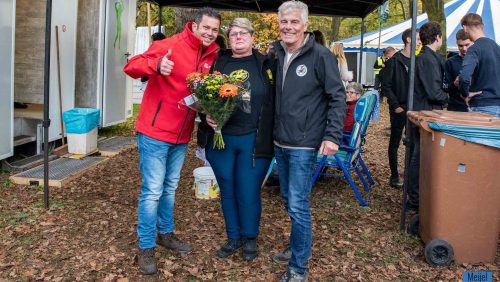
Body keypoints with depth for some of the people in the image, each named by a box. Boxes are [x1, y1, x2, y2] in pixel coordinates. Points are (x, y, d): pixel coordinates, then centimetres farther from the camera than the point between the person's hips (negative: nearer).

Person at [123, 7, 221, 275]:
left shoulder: (213, 56, 5)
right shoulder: (170, 45, -14)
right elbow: (131, 66, -20)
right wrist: (156, 65, -41)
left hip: (181, 136, 7)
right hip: (155, 132, -7)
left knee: (170, 188, 20)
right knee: (152, 191, -2)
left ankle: (165, 233, 37)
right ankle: (146, 248, 11)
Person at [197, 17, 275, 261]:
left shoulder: (265, 64, 2)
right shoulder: (218, 62, 8)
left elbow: (275, 100, -1)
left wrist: (269, 137, -9)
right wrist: (207, 115, -9)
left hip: (253, 140, -2)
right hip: (220, 138, 3)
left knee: (248, 192, 4)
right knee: (227, 191, 13)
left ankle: (250, 238, 28)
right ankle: (233, 237, 32)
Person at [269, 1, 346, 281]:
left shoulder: (321, 56, -11)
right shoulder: (276, 54, 7)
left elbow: (337, 98, -11)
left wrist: (332, 136, -18)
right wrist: (272, 132, 10)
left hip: (304, 145, -7)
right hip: (280, 142, 7)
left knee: (298, 206, -5)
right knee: (288, 198, 18)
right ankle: (297, 247, 38)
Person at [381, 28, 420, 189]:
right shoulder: (395, 61, -6)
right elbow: (386, 85, -9)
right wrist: (395, 105, -13)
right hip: (399, 109, -5)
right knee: (395, 142, 5)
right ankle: (394, 176, 13)